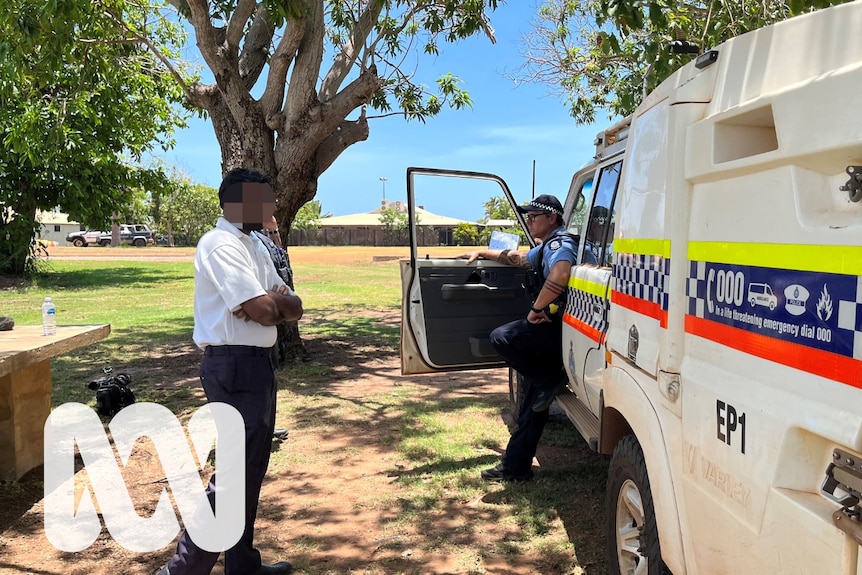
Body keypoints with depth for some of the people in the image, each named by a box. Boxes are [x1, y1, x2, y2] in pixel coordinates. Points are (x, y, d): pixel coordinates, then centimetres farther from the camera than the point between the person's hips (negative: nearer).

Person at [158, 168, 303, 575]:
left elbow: (293, 308, 10)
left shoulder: (252, 246, 15)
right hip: (235, 365, -10)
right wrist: (276, 303, -1)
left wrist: (274, 302, -11)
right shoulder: (221, 245, -15)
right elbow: (263, 310, -23)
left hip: (256, 363, 10)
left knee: (251, 467, 16)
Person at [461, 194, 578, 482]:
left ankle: (551, 382, -8)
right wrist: (482, 252, 42)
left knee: (501, 338, -21)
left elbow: (559, 277, -32)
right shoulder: (546, 247, 23)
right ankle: (516, 466, 15)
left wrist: (535, 310, -23)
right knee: (534, 402, 9)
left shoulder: (559, 244, -10)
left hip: (556, 326, -10)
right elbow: (518, 258, 41)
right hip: (550, 331, 10)